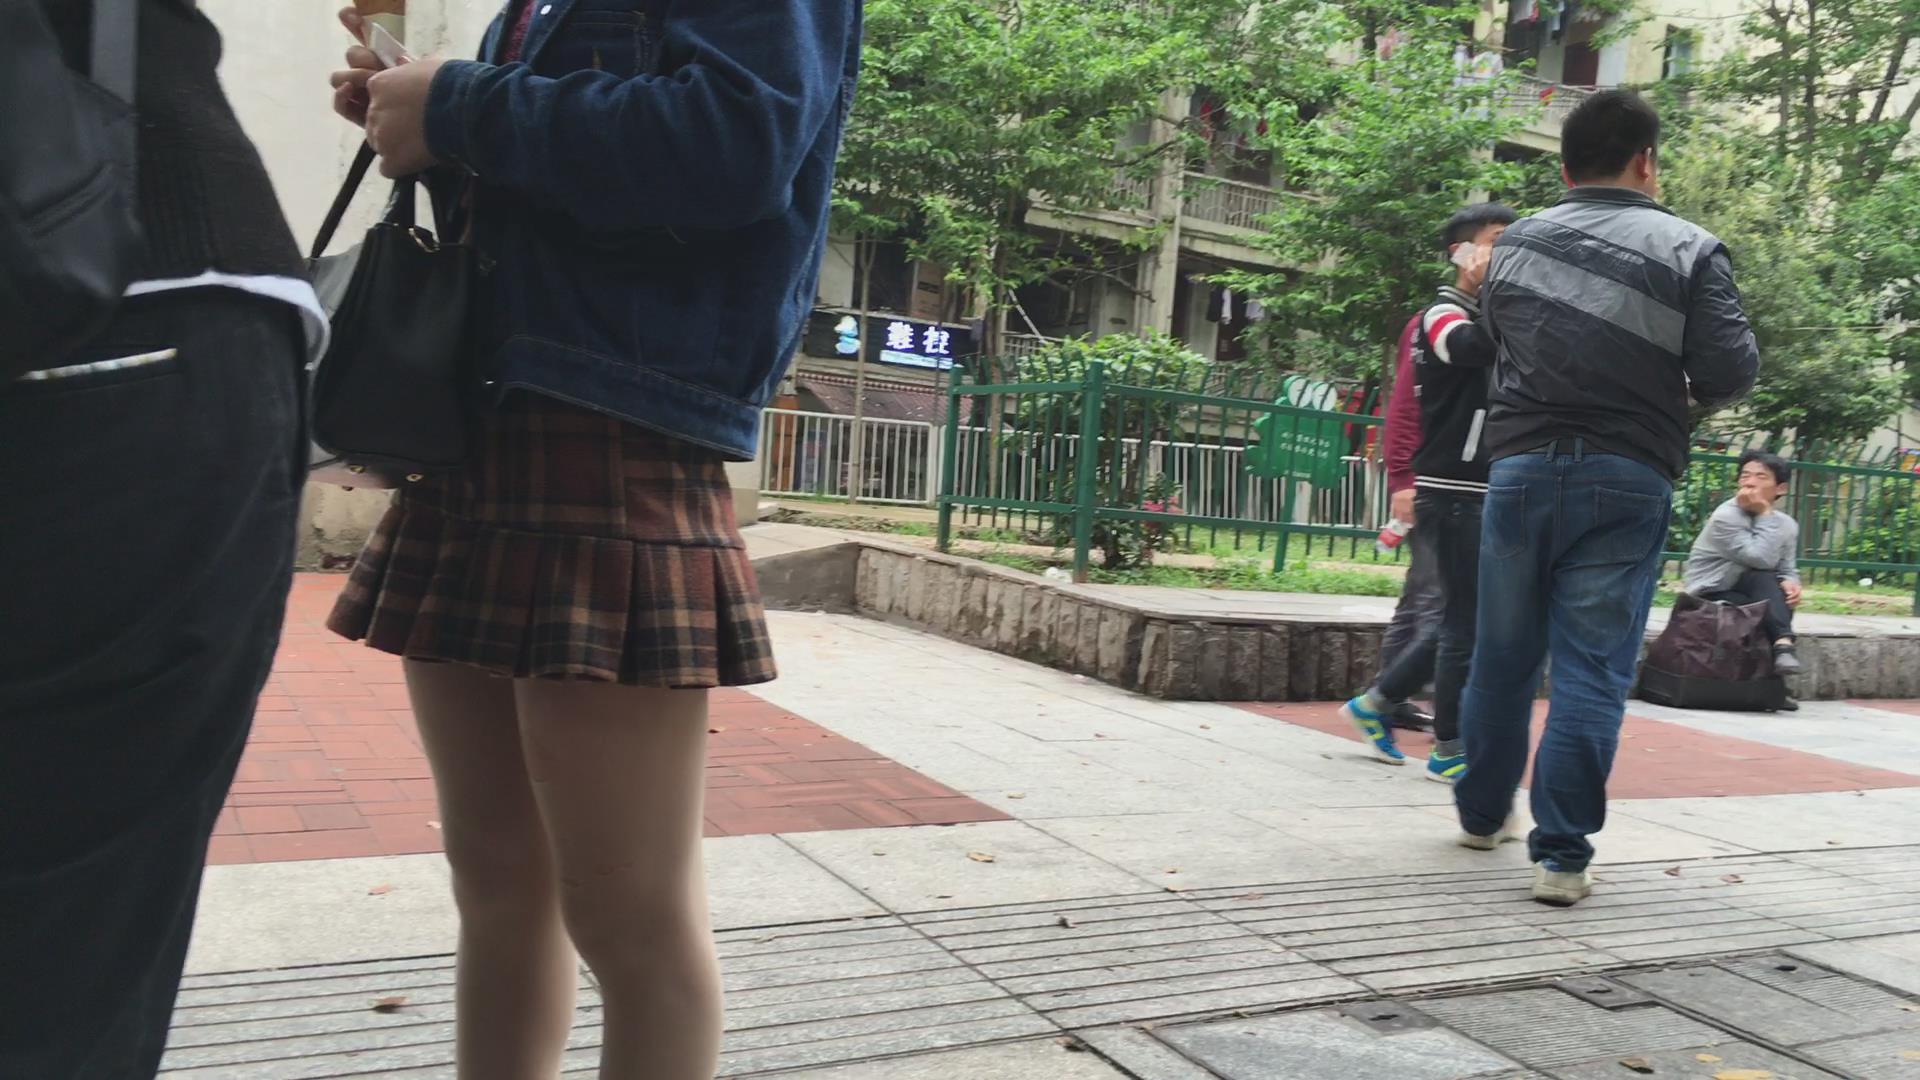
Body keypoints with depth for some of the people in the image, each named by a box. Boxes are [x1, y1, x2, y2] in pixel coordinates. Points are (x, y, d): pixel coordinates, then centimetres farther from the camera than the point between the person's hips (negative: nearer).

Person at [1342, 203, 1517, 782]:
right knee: (1467, 623, -4)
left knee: (1464, 620, 14)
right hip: (1453, 491, -9)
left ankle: (1377, 702, 24)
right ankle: (1449, 751, 6)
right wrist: (1488, 285, -22)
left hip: (1481, 494, 9)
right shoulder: (1445, 314, -9)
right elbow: (1476, 348, -31)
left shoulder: (1486, 316, 19)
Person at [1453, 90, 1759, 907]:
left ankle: (1481, 812, 30)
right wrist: (1684, 389, 12)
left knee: (1503, 653, 15)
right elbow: (1732, 370, -8)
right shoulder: (1688, 250, -4)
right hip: (1626, 479, -3)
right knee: (1592, 667, 0)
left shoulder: (1517, 243, 5)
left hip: (1522, 464, 3)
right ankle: (1562, 855, 0)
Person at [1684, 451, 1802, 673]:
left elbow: (1787, 569, 4)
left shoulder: (1787, 525, 4)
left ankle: (1783, 646, -39)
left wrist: (1790, 583, -20)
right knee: (1765, 578, -31)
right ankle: (1783, 642, -36)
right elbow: (1763, 559, -26)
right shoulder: (1725, 517, -18)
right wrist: (1765, 515, -21)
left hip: (1748, 594, 6)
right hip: (1710, 598, -6)